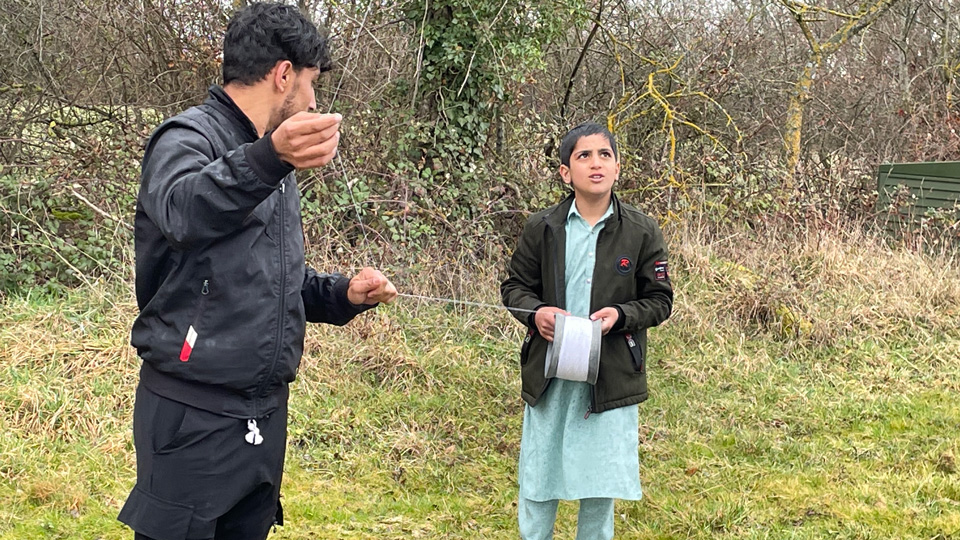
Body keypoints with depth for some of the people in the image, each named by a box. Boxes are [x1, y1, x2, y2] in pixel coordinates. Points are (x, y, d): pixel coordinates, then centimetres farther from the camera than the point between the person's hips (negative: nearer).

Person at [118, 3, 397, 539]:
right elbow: (182, 210, -34)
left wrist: (342, 294, 6)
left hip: (266, 411, 8)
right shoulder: (190, 139, -10)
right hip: (195, 417, -8)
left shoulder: (276, 169, 18)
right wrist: (268, 158, -52)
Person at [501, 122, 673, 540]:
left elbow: (659, 301, 2)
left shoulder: (642, 232, -3)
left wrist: (621, 314, -17)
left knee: (601, 478, 7)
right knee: (537, 476, 9)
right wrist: (535, 312, -13)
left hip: (611, 376, -1)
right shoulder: (541, 228, -1)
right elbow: (514, 286, 8)